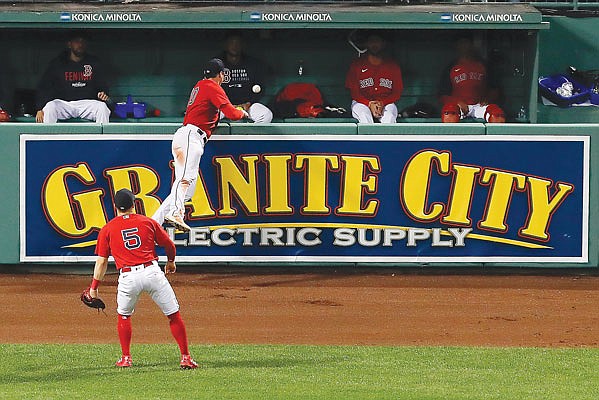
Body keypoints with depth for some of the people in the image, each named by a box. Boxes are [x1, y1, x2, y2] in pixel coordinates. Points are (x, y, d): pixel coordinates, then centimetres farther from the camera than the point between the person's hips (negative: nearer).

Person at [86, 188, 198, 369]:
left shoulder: (108, 229, 8)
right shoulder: (147, 222, 10)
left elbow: (102, 261, 7)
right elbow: (170, 245, 16)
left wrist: (94, 286, 14)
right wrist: (171, 262, 36)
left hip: (128, 277, 0)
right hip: (152, 271, 0)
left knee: (124, 315, 24)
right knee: (174, 315, 5)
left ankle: (126, 358, 22)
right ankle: (185, 357, 1)